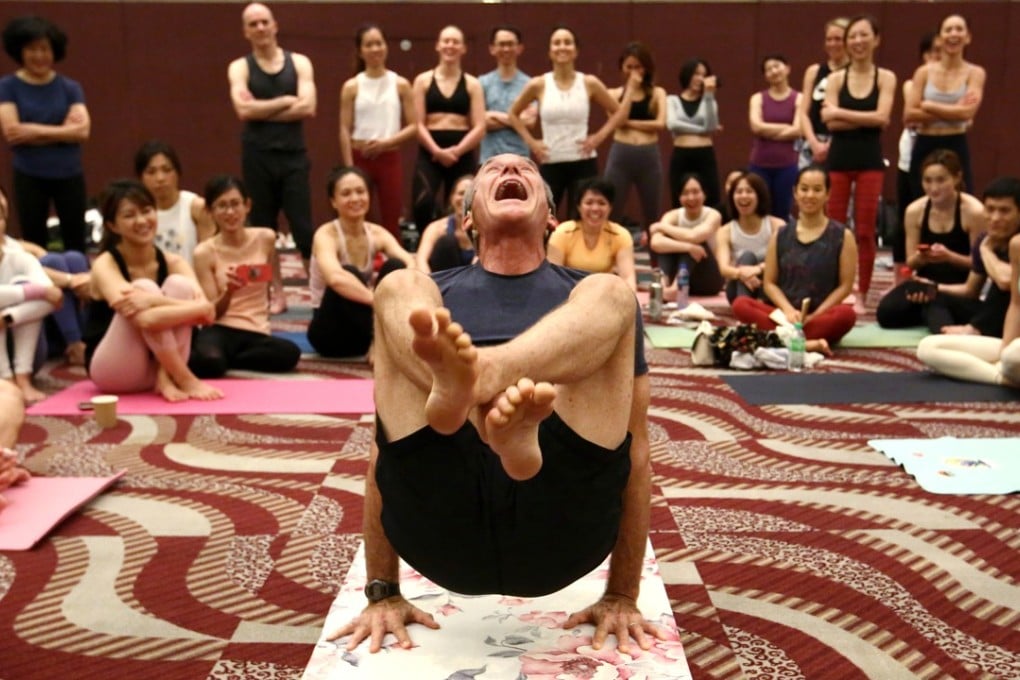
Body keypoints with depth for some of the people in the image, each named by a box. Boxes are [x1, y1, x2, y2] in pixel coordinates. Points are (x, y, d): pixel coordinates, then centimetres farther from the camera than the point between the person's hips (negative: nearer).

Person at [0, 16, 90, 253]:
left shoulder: (70, 87, 3)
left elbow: (82, 130, -9)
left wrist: (34, 131, -14)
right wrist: (62, 130, -12)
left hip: (69, 175, 1)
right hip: (29, 177, -1)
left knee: (75, 244, 8)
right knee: (34, 246, 7)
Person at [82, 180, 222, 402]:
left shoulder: (172, 263, -3)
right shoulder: (105, 265, -16)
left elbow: (200, 303, -23)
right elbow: (143, 319, -34)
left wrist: (153, 300, -38)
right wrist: (199, 308, -38)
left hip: (160, 365, 4)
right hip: (111, 369, -4)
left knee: (179, 284, -19)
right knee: (145, 288, -27)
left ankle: (165, 378, -23)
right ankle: (185, 380, -27)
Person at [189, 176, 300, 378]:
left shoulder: (265, 238, 3)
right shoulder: (205, 252, -3)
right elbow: (211, 313, -7)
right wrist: (228, 292, -24)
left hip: (256, 332, 4)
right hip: (220, 330, -3)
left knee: (289, 353, -33)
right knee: (208, 361, -40)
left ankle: (222, 359, -12)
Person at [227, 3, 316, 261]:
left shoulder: (299, 63, 6)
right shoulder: (239, 67, 5)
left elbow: (307, 107, -9)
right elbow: (244, 110, -12)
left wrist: (261, 110, -10)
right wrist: (286, 101, -8)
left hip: (294, 155, 0)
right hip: (258, 158, 1)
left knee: (304, 229, -2)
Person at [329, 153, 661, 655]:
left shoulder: (598, 302, 24)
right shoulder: (425, 302, 25)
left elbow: (634, 454, 17)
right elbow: (385, 448, 18)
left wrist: (622, 597, 10)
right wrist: (382, 593, 10)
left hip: (559, 535, 0)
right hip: (444, 530, 1)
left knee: (611, 295, -12)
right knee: (398, 288, -8)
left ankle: (462, 381, -44)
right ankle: (454, 383, -44)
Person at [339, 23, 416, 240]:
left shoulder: (400, 84, 3)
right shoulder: (352, 86, 1)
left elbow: (413, 126, 1)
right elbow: (345, 130, -1)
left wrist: (386, 142, -14)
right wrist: (349, 169, -8)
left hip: (390, 159, 1)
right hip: (360, 158, 0)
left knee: (391, 222, 3)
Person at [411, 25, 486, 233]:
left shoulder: (472, 84, 8)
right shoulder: (423, 81, 7)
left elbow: (479, 128, -1)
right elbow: (418, 124, 0)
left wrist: (456, 151, -15)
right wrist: (437, 151, -15)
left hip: (462, 156, 1)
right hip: (429, 153, -1)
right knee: (423, 203, -25)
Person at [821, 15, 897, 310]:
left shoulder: (885, 77, 3)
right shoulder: (835, 78, 5)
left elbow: (882, 118, -10)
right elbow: (830, 122, -6)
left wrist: (841, 112, -8)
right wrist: (867, 119, -11)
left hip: (870, 159, -1)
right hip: (839, 158, 1)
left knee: (865, 230, 1)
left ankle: (862, 294, 9)